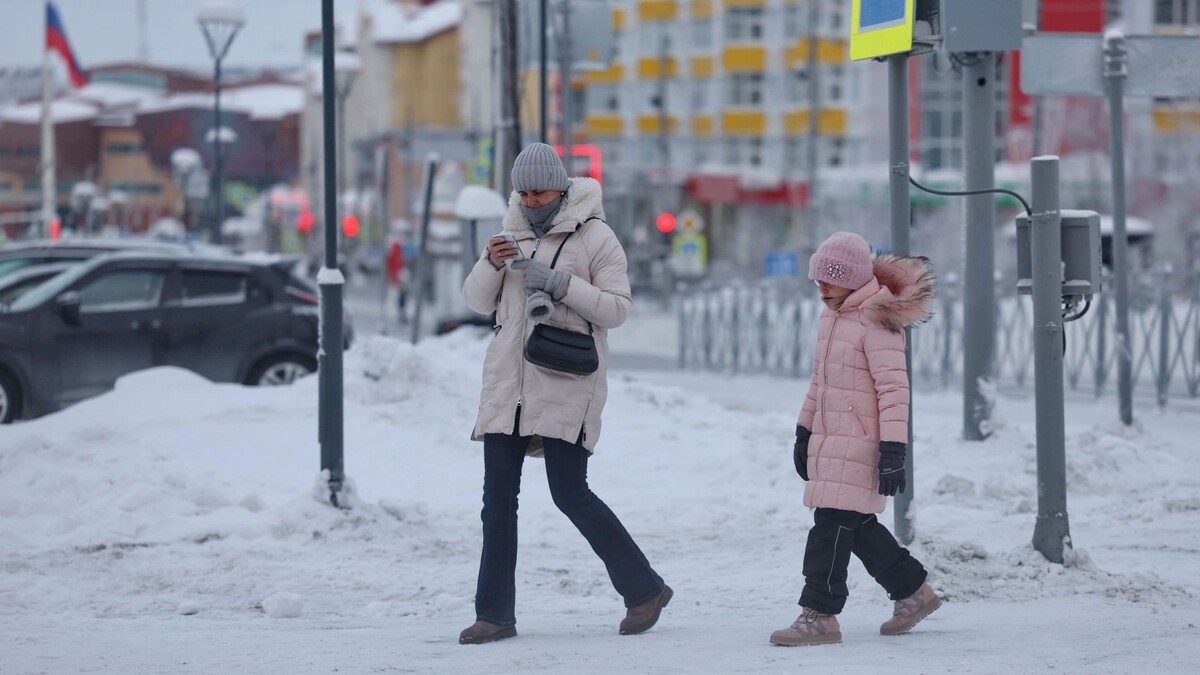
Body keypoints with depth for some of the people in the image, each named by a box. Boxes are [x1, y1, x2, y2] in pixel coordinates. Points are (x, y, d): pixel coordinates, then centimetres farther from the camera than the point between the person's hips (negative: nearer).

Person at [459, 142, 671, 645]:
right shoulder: (512, 232, 14)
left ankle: (644, 590, 7)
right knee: (498, 498, 4)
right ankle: (494, 614, 9)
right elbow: (478, 301, 14)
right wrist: (491, 264, -6)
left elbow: (617, 308, -9)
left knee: (570, 494, -8)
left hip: (565, 384, -6)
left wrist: (560, 282, -18)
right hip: (507, 383, 6)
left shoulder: (594, 236, -3)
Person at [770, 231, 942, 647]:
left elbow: (893, 386, -19)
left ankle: (820, 614, -7)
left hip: (859, 443, -9)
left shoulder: (876, 321, -14)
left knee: (833, 524, -10)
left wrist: (893, 449, -23)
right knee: (857, 527, 13)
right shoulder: (832, 315, 15)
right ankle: (913, 591, 27)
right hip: (828, 440, 9)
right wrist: (805, 430, 26)